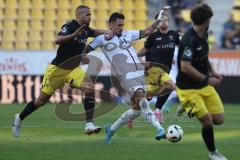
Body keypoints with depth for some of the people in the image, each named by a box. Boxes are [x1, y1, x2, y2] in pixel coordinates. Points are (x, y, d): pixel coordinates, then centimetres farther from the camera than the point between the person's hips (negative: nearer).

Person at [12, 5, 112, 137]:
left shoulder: (85, 30, 4)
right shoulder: (70, 26, -18)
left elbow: (95, 32, 28)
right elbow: (57, 40, -35)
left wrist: (109, 32, 11)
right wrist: (74, 35, -46)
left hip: (73, 70, 6)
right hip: (57, 69, -6)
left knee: (90, 88, -21)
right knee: (42, 99, 6)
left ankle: (89, 125, -21)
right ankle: (19, 118, 31)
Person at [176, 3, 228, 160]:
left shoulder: (203, 35, 3)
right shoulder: (190, 40, -25)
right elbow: (185, 67, -30)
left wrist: (212, 71, 7)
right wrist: (207, 79, -23)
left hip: (204, 86, 8)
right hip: (188, 89, -8)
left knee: (219, 119, 2)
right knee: (207, 121, -10)